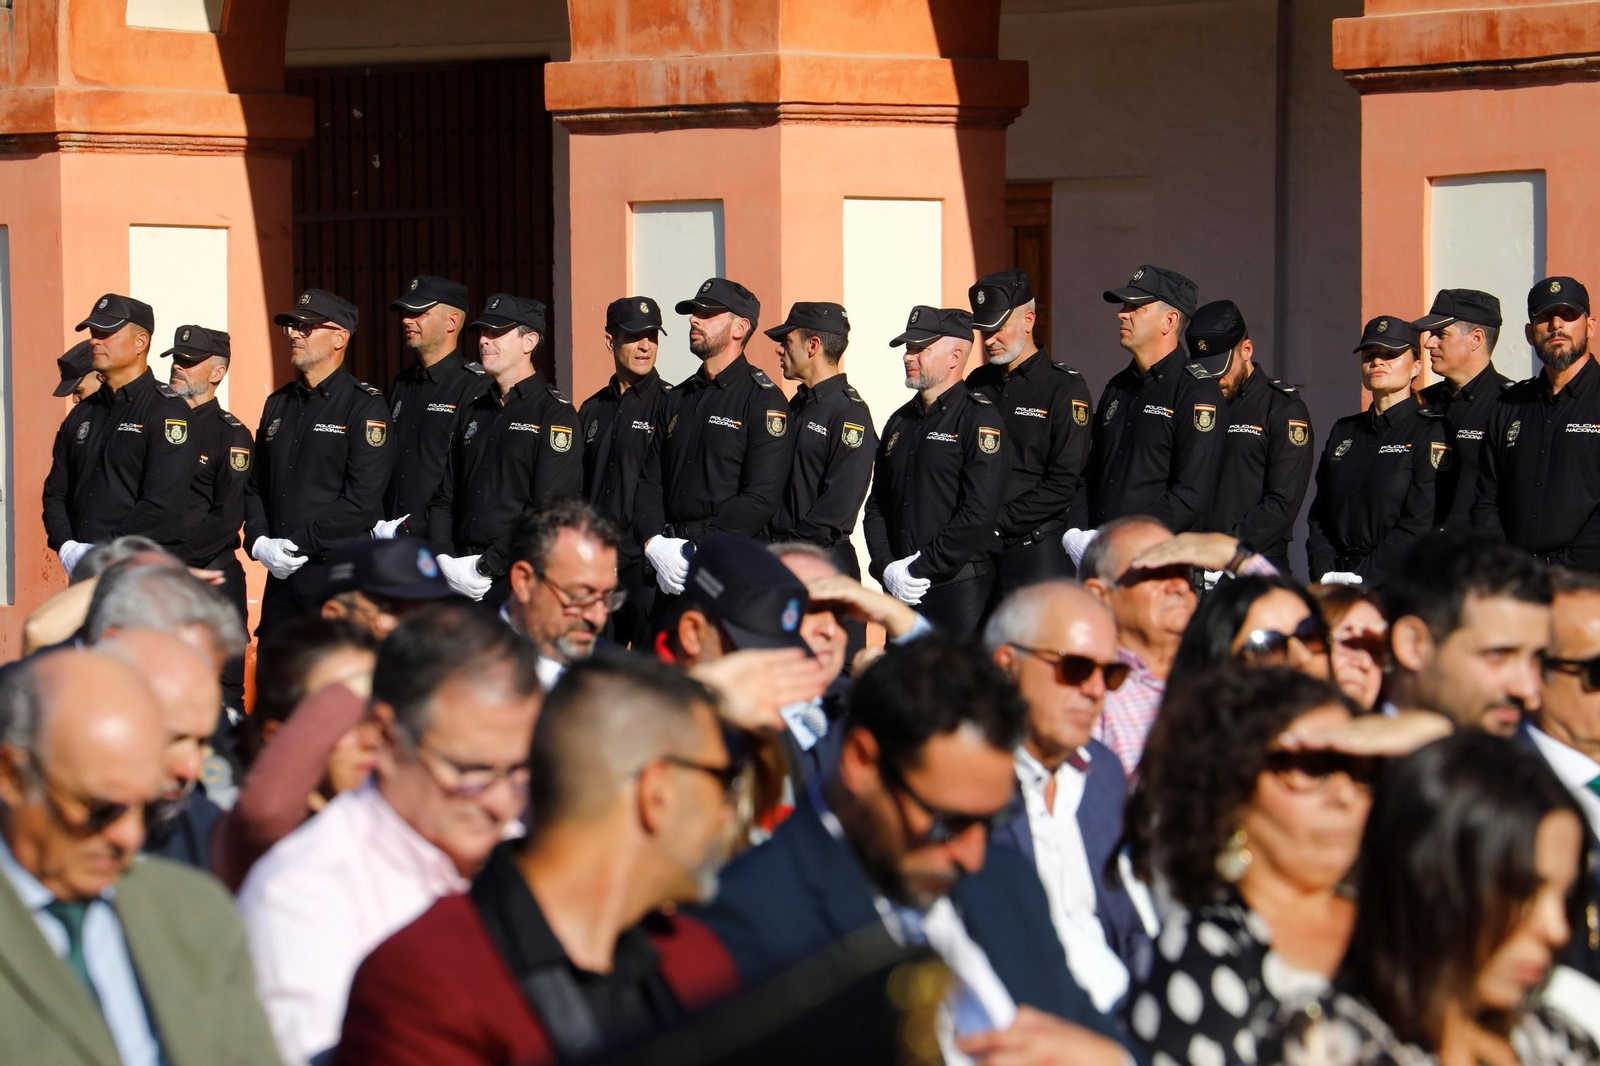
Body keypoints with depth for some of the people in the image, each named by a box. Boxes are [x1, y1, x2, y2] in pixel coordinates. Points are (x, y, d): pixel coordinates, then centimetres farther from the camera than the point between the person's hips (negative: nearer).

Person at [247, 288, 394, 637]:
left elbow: (361, 500, -13)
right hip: (281, 575, 6)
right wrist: (259, 543, -1)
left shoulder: (365, 406, -5)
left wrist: (296, 543, -14)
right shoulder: (278, 404, 17)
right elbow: (254, 486, 18)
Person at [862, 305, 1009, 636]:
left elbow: (978, 513, -15)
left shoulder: (980, 419, -6)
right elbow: (877, 506, 15)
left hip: (960, 591, -7)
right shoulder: (900, 422, 17)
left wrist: (921, 569, -14)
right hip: (901, 593, 7)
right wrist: (886, 569, -2)